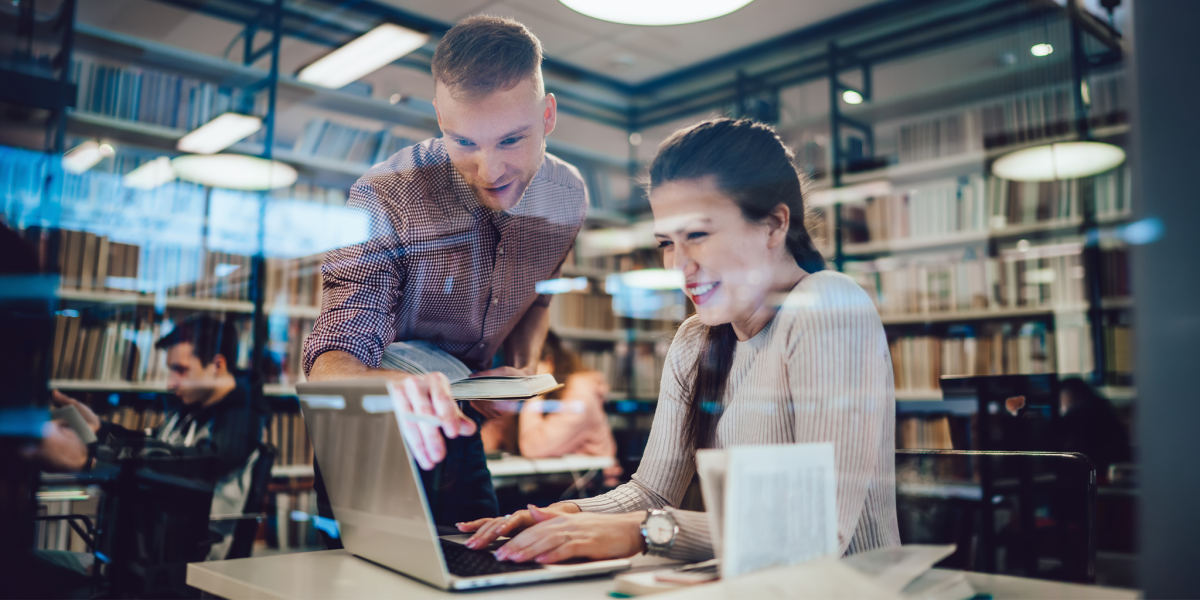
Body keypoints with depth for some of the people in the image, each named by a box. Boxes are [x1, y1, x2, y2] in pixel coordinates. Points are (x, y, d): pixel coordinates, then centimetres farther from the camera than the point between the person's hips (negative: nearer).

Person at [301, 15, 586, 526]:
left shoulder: (566, 197, -13)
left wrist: (523, 370, -10)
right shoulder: (385, 201, -31)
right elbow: (332, 362, -38)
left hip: (455, 420, 5)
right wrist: (394, 386, -63)